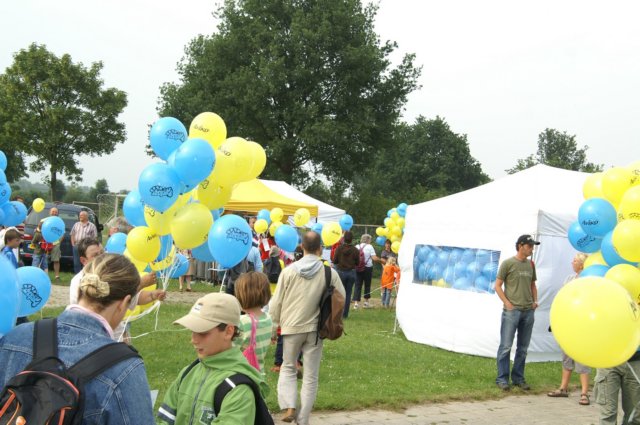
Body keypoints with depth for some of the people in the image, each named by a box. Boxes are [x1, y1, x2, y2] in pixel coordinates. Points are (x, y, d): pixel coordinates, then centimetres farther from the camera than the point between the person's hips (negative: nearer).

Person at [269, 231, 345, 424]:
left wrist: (273, 327, 9)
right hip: (315, 328, 0)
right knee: (310, 377, 9)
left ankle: (289, 407, 2)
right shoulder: (330, 273, -8)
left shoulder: (289, 271, -8)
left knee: (288, 368, 19)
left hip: (291, 327, 0)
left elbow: (276, 303, -3)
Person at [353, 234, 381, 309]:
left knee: (358, 285, 2)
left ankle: (356, 302, -7)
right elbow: (374, 258, -12)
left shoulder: (356, 247, 6)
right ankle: (366, 302, 17)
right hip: (367, 268, -3)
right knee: (367, 285, 12)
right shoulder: (369, 247, -5)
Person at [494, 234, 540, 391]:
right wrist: (507, 303, -12)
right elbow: (497, 286, -4)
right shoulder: (508, 263, -4)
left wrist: (535, 301, 8)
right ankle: (502, 379, 2)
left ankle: (518, 378, 19)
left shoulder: (531, 264, 12)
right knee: (506, 346, -4)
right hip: (511, 311, -6)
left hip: (528, 311, 6)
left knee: (523, 348, 10)